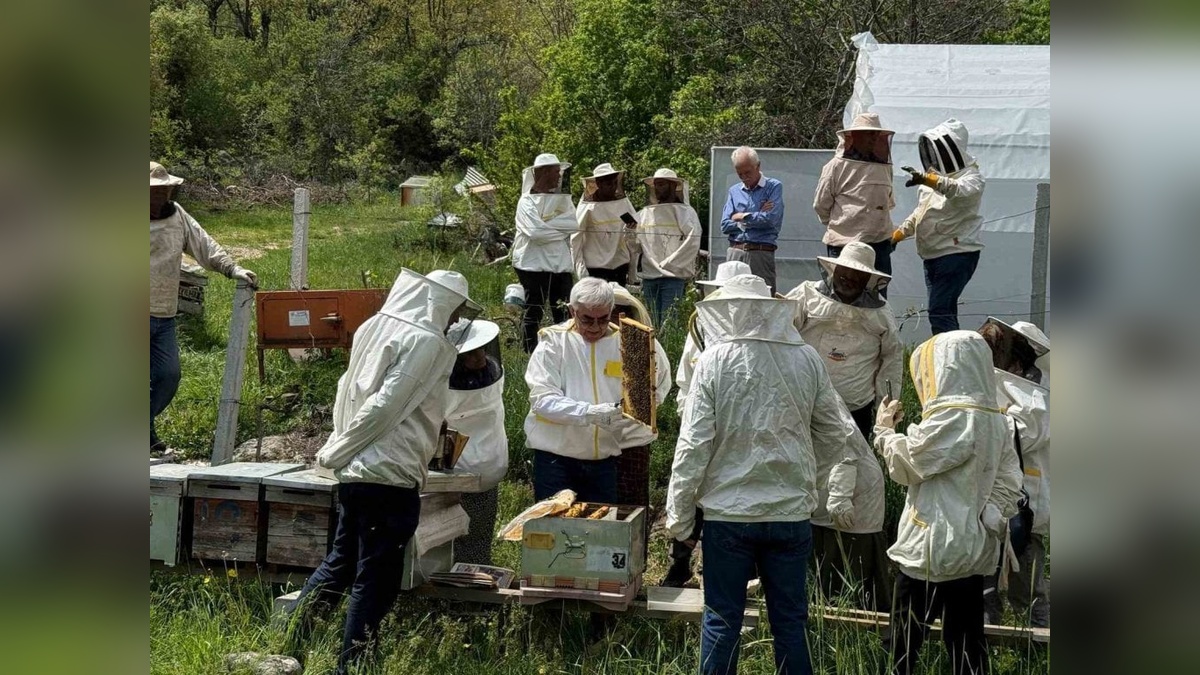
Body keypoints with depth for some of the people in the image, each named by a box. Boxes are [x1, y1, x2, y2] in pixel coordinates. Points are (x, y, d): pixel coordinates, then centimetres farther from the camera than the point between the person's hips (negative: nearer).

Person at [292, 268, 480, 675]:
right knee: (375, 582, 2)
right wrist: (335, 453, -10)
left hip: (354, 471, 8)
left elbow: (348, 391, 15)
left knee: (340, 561, 22)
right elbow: (386, 406, -18)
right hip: (390, 476, -8)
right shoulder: (428, 342, -13)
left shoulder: (375, 327, 10)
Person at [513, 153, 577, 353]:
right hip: (535, 263, -5)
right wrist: (563, 230, -7)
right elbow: (535, 231, -19)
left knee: (564, 312, 5)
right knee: (534, 312, 0)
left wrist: (547, 224, -13)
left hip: (561, 263, 5)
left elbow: (575, 224, -4)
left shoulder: (562, 198, 12)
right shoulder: (527, 201, -4)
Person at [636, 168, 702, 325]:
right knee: (653, 324, 6)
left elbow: (693, 242, -9)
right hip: (648, 277, 5)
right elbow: (636, 243, 14)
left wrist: (668, 264, -11)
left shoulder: (684, 212, 1)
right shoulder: (645, 213, 15)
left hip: (674, 277, -5)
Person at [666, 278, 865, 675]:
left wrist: (679, 517, -3)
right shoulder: (806, 359, -3)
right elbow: (837, 434, 6)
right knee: (790, 620, 12)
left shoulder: (715, 360, -10)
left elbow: (693, 444, -11)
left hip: (728, 512, -2)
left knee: (722, 619, 8)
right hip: (791, 511, 2)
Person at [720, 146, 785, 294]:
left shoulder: (774, 187, 4)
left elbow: (770, 219, -11)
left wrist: (742, 217, 1)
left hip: (761, 254, -4)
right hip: (735, 252, 4)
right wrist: (756, 217, -2)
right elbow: (725, 226, 6)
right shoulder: (734, 191, 16)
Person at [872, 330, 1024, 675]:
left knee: (902, 642, 1)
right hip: (974, 547, 8)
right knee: (967, 641, 11)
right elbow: (1009, 483, 10)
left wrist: (885, 430, 8)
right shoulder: (996, 420, 8)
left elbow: (905, 465, -8)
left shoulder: (950, 418, -18)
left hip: (932, 550, -8)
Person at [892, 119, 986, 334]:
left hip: (957, 254, -9)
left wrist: (926, 179, -50)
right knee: (945, 311, 11)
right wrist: (898, 234, 16)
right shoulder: (935, 176, 17)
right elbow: (920, 212, 28)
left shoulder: (971, 177, -10)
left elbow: (961, 191, -35)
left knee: (939, 312, -18)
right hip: (933, 255, 9)